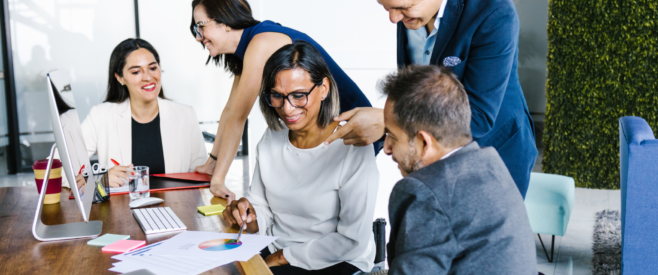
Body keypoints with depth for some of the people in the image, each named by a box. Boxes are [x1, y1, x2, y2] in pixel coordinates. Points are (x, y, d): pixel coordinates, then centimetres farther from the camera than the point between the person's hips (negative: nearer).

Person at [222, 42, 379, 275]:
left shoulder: (352, 148, -17)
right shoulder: (271, 138, 3)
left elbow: (353, 240, -16)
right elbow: (263, 210, 11)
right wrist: (249, 218, -12)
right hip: (273, 253, 6)